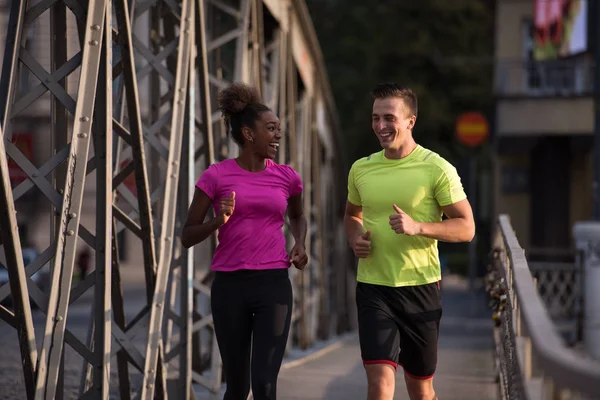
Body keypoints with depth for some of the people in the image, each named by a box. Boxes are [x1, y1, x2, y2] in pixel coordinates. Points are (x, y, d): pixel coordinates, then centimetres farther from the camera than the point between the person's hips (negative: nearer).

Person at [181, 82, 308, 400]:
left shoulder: (287, 177, 6)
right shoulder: (216, 176, -2)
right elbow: (187, 237, 2)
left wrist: (300, 244, 8)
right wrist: (219, 221, -17)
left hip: (274, 285, 1)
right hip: (229, 287, -1)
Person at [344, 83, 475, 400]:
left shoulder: (438, 169, -7)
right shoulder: (361, 169, 5)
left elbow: (466, 228, -7)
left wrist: (417, 227, -23)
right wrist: (355, 240, 0)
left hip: (420, 287, -2)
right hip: (372, 288, 2)